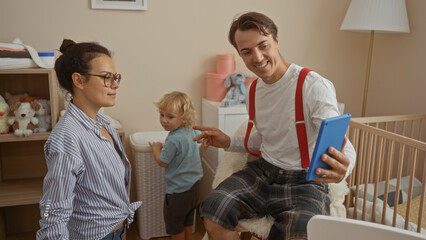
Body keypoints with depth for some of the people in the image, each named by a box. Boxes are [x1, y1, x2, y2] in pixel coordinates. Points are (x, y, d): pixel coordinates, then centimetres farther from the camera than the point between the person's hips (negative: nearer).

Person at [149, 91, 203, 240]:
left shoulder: (174, 140, -29)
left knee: (174, 224, 11)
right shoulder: (190, 131, -2)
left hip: (179, 189, -9)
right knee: (188, 219, 26)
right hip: (193, 183, 9)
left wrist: (156, 148, 1)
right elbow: (200, 135, 23)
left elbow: (162, 162, -18)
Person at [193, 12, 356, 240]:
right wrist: (229, 142, 8)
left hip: (305, 180, -4)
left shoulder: (316, 87, -15)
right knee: (213, 208, -21)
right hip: (263, 172, 5)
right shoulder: (252, 92, 7)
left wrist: (343, 166, -45)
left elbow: (341, 144, -22)